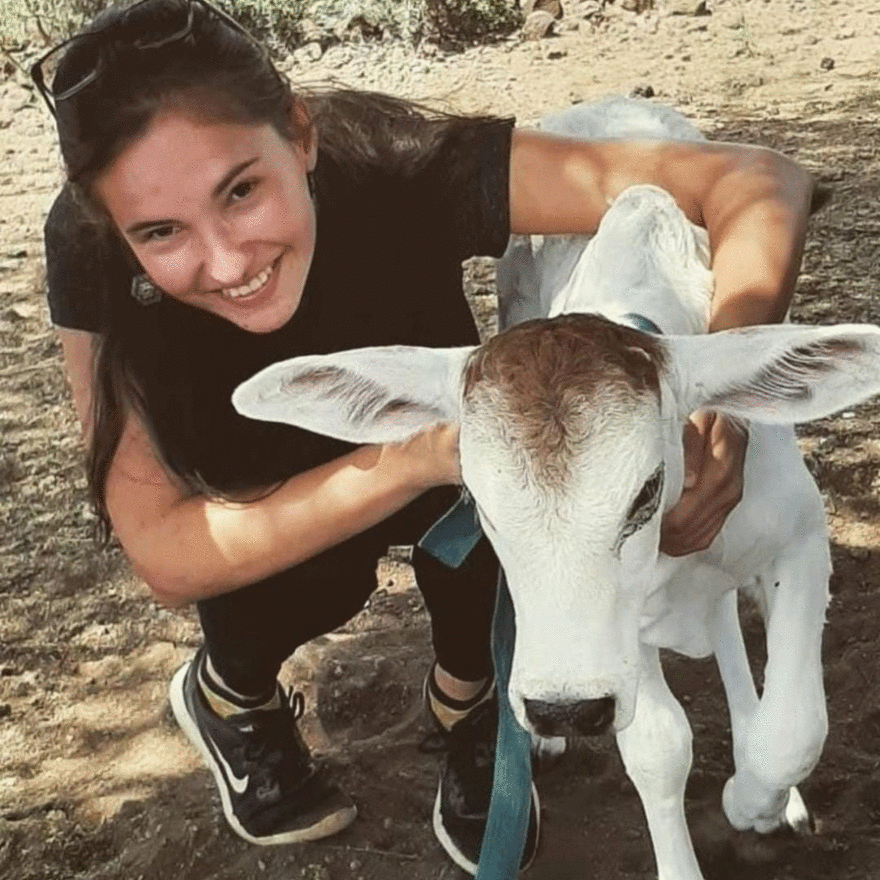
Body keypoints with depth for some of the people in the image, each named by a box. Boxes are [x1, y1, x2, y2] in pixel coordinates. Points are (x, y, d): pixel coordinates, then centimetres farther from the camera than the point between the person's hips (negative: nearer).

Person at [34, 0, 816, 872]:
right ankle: (228, 695, 5)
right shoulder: (90, 253, -35)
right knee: (311, 570, -30)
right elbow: (164, 553, -36)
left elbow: (759, 180, -37)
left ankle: (464, 694, 0)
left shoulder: (405, 170, -37)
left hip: (420, 413, 0)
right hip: (249, 475, 0)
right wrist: (420, 455, -50)